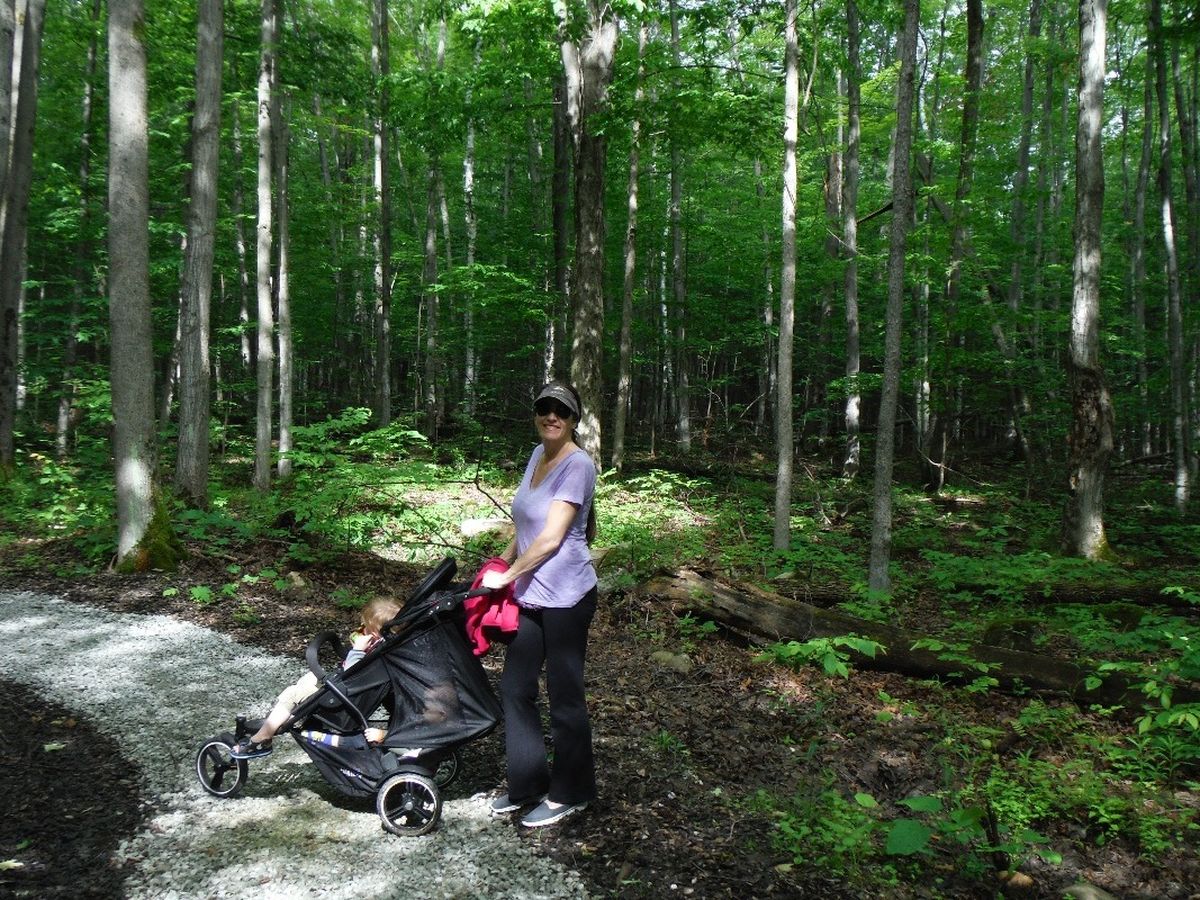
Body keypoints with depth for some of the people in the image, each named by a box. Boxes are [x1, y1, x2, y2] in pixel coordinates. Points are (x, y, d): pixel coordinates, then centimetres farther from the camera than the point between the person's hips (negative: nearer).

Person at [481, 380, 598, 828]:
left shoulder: (578, 464, -15)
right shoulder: (538, 455, 10)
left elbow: (551, 538, -18)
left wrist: (507, 576, -10)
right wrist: (500, 565, 14)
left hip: (565, 597, -8)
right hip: (530, 594, 8)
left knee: (565, 696, 5)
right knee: (515, 689, 12)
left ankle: (569, 794, 22)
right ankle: (528, 783, 27)